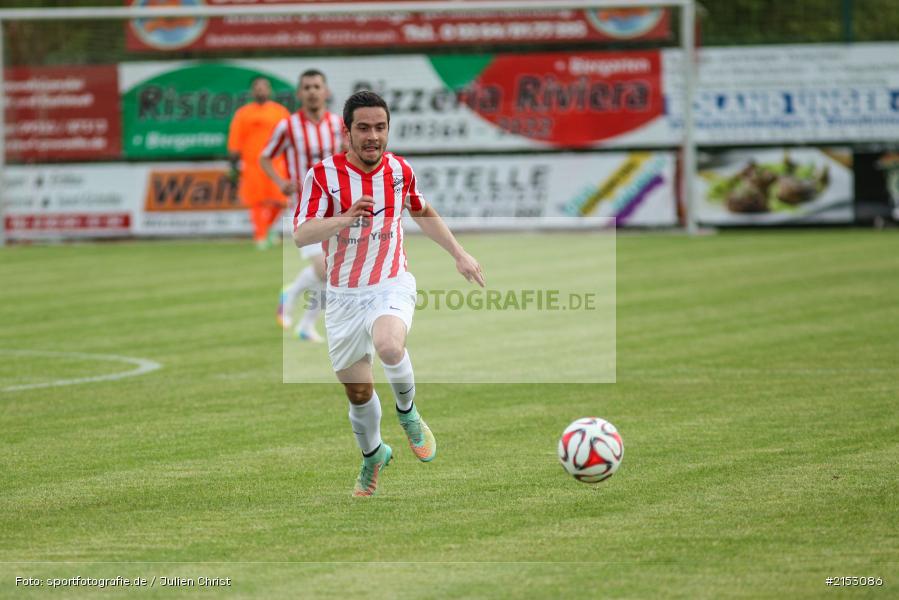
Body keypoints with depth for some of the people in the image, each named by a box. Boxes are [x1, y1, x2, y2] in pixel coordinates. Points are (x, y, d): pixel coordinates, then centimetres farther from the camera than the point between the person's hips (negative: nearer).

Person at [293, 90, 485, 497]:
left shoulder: (400, 170, -1)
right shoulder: (323, 174, -12)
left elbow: (424, 214, 20)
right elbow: (301, 235, -21)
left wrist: (459, 254, 21)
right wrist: (344, 218, -37)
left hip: (391, 287, 0)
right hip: (344, 296, 0)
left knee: (388, 345, -33)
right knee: (357, 391, 7)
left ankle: (408, 413, -5)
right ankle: (373, 455, 37)